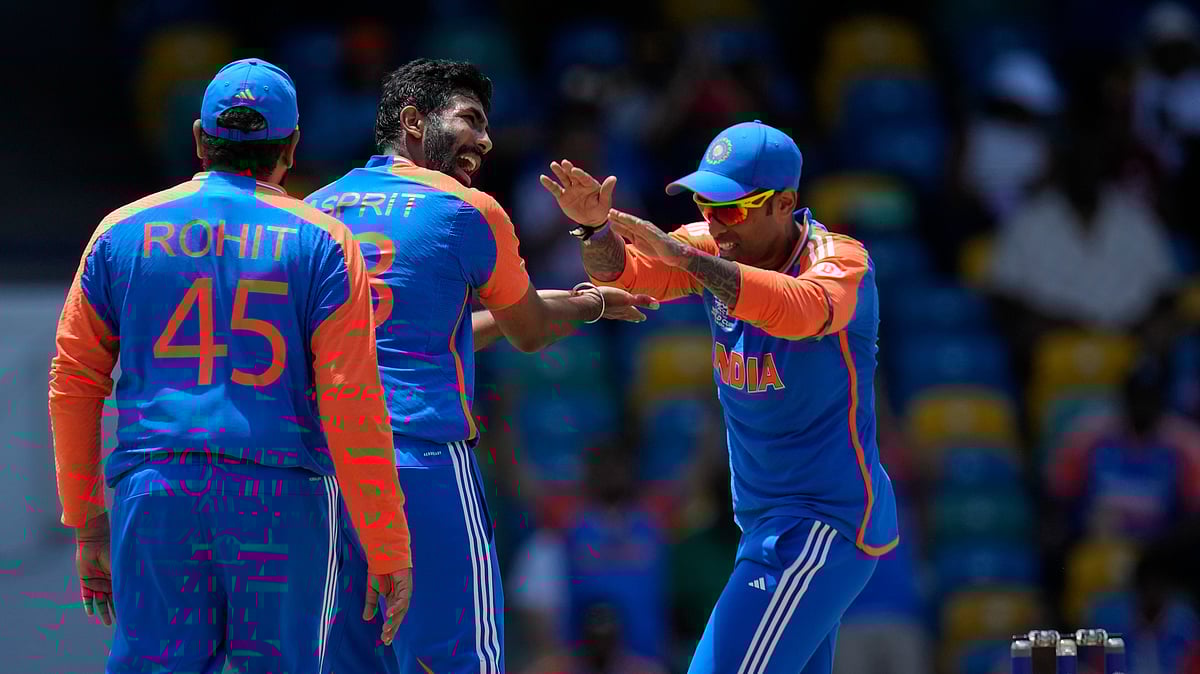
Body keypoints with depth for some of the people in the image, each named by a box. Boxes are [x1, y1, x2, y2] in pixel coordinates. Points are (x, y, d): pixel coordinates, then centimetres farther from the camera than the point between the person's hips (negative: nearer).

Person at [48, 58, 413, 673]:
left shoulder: (123, 231, 10)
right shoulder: (321, 242, 3)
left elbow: (72, 382, 11)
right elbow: (353, 407, -4)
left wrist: (86, 521, 19)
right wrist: (388, 552, -1)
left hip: (153, 491, 2)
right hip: (283, 503, -2)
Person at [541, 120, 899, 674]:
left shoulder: (841, 262, -18)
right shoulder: (711, 249, 2)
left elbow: (802, 310, -40)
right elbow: (622, 273, -12)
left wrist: (681, 254, -48)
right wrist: (596, 228, -35)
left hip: (828, 523, -8)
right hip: (765, 520, 8)